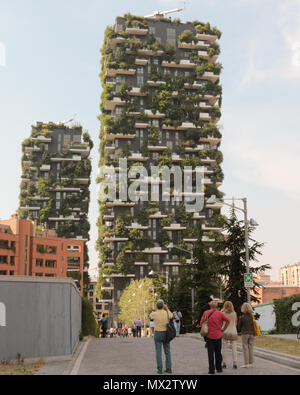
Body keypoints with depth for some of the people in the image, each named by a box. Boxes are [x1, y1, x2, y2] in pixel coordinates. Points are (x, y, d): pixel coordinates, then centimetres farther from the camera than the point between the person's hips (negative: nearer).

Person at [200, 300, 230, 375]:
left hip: (209, 335, -1)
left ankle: (211, 369, -1)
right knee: (218, 352, 14)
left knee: (210, 353, 2)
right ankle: (219, 368, 20)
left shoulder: (206, 313, -3)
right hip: (218, 335, 1)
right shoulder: (220, 313, -2)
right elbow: (228, 320, -10)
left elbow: (201, 323, -6)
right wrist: (223, 329, -1)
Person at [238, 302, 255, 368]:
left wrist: (239, 331, 20)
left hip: (244, 334, -4)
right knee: (250, 348, 10)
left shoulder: (242, 318, -10)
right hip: (251, 333, 4)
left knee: (245, 348, 1)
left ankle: (246, 363, -1)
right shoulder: (252, 317, -1)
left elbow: (239, 326, 0)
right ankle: (250, 363, 13)